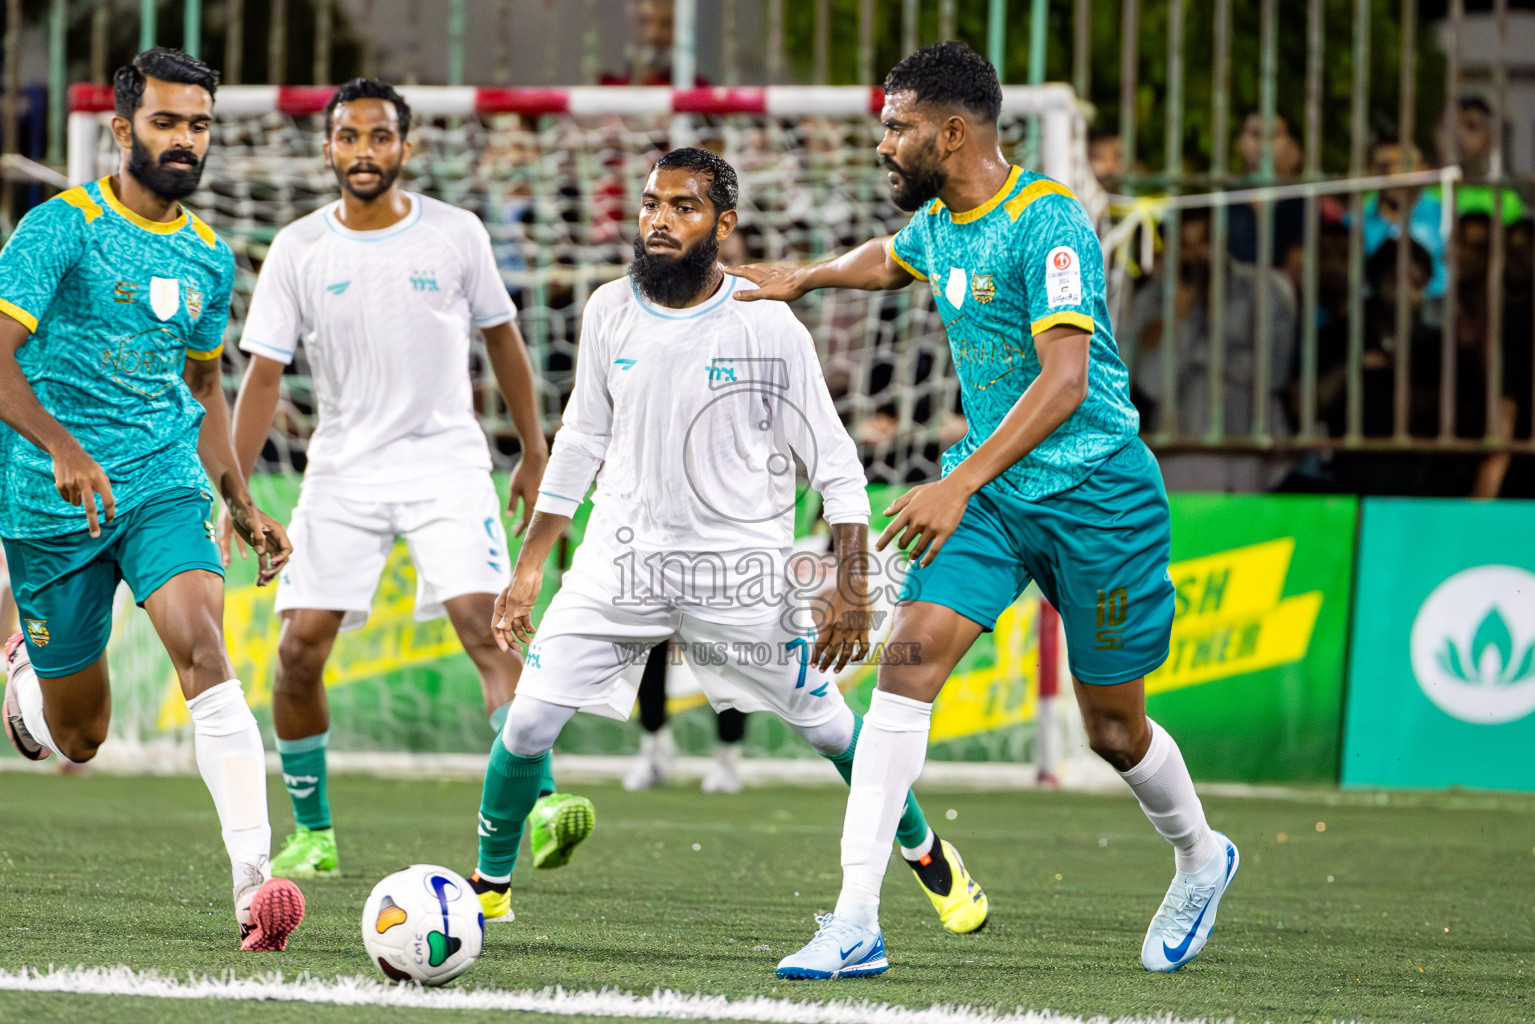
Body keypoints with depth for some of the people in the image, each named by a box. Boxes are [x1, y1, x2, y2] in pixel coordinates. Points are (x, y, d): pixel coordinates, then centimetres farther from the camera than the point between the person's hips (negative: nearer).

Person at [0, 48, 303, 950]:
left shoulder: (210, 257, 10)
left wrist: (242, 504, 19)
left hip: (165, 483, 3)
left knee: (202, 643, -25)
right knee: (79, 738, 6)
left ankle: (255, 879, -34)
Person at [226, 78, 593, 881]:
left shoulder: (456, 235, -2)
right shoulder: (298, 251, -1)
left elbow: (501, 337, 12)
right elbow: (263, 375, 0)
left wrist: (534, 453, 13)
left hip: (446, 462, -1)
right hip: (342, 471, 2)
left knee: (485, 626, -20)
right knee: (300, 650, -4)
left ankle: (539, 808, -26)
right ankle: (312, 833, 14)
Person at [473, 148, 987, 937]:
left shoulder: (768, 327, -12)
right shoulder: (610, 312, -1)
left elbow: (834, 464, -6)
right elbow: (580, 442, 11)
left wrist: (851, 587, -12)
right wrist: (528, 569, 10)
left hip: (742, 570, -2)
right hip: (622, 559, 3)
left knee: (828, 724, 5)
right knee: (528, 722, -6)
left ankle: (926, 853, 30)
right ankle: (489, 884, 16)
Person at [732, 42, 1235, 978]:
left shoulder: (1046, 221, -20)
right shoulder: (937, 222, 5)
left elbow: (1064, 381, -29)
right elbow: (890, 258, 33)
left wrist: (960, 485, -34)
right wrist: (803, 279, 38)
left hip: (1095, 494, -6)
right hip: (991, 489, 6)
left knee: (1113, 728, 6)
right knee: (910, 655, -15)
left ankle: (1200, 858, 39)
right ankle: (857, 923, -19)